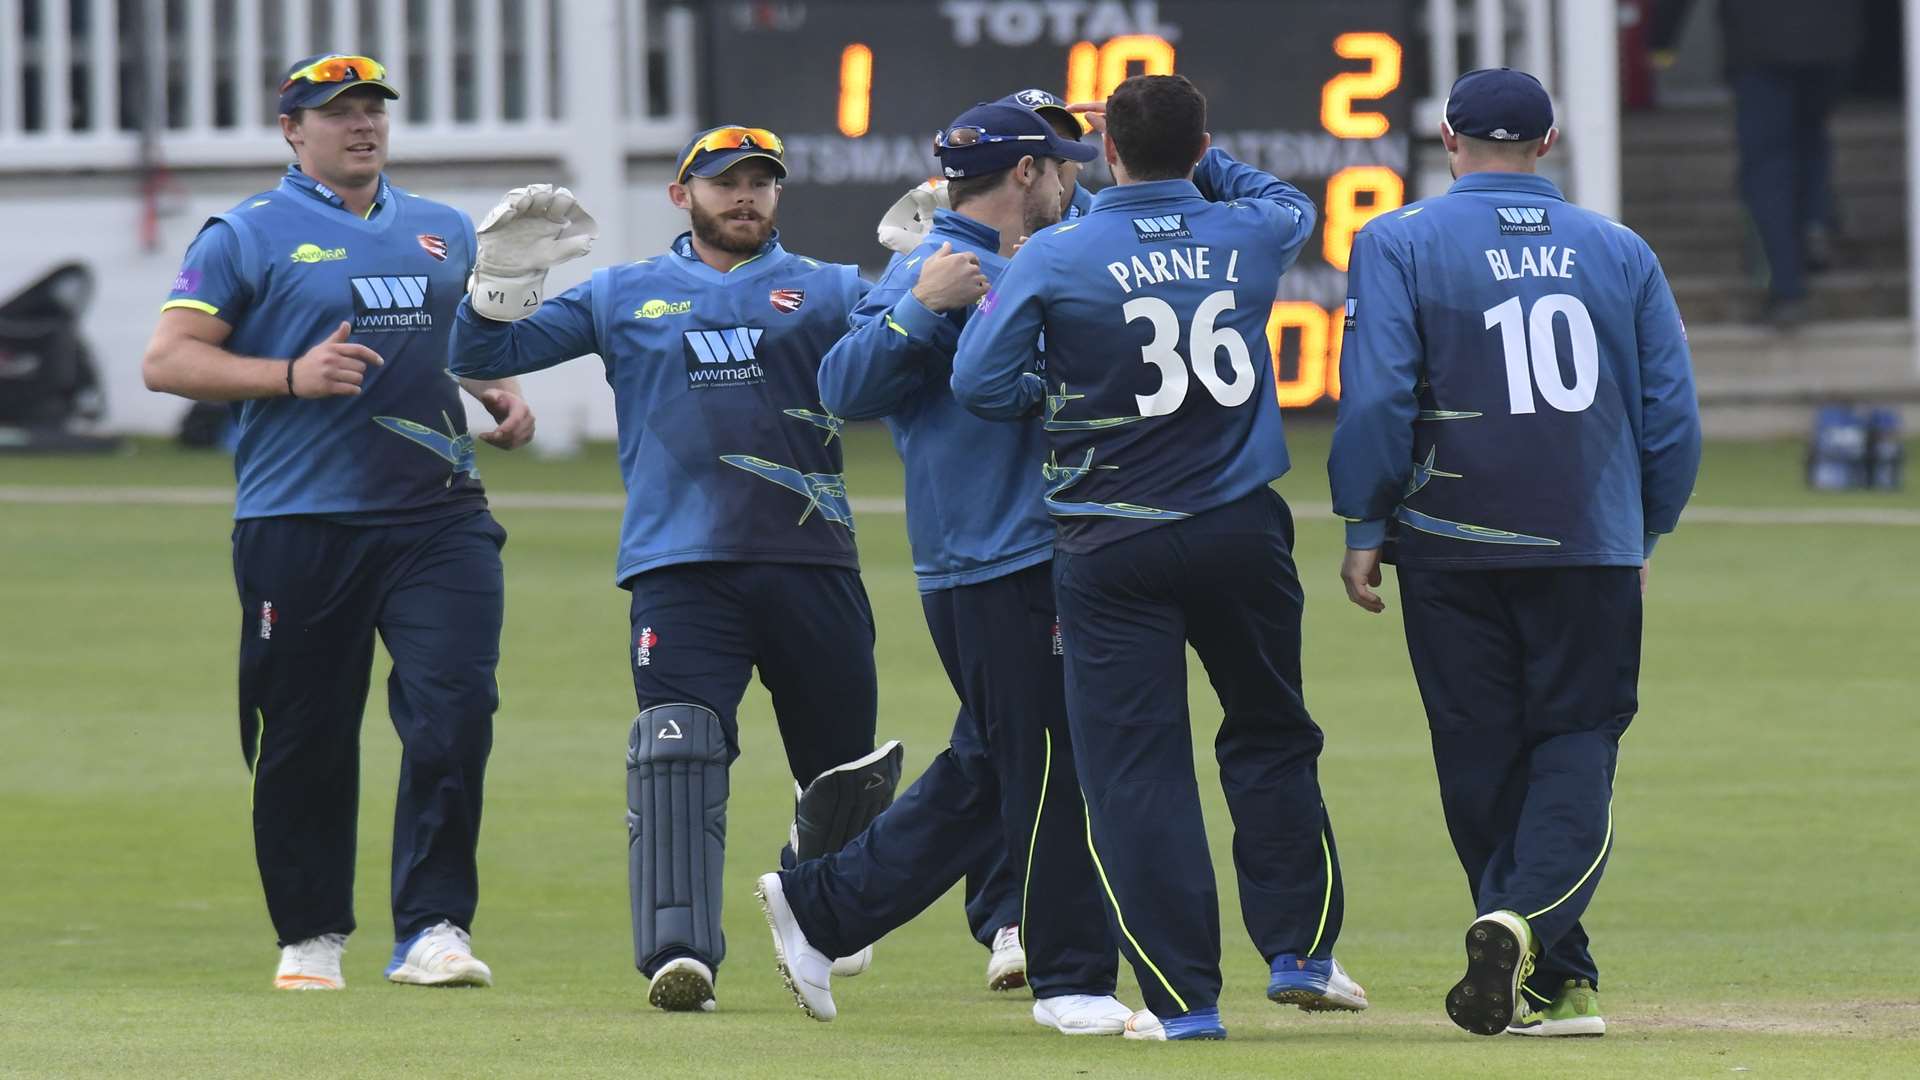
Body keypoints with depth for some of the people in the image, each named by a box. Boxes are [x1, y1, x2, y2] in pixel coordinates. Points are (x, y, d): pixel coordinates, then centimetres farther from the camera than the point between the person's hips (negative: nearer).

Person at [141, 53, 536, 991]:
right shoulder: (247, 236, 2)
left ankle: (431, 929, -9)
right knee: (304, 738, 4)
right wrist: (291, 376, -17)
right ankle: (310, 936, 19)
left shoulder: (446, 233, 17)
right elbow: (166, 360, -4)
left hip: (438, 516, 3)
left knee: (456, 709, -13)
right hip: (300, 524, -3)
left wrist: (502, 394, 8)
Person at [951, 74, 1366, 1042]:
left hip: (1111, 548, -3)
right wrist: (1183, 148, 26)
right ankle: (1299, 951, 16)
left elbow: (980, 382, -11)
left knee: (1135, 767, 1)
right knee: (1271, 740, 20)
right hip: (1242, 528, 3)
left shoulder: (1055, 258, -9)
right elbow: (1291, 202, 26)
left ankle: (1183, 996, -2)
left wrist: (1059, 397, 8)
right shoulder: (1250, 236, 1)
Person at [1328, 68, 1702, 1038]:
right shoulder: (1620, 253, 8)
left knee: (1483, 763, 6)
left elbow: (1376, 401, -8)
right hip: (1595, 548, 1)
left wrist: (1364, 530, -1)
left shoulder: (1400, 245, 0)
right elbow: (1673, 412, 8)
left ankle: (1554, 981, 7)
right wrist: (1647, 533, 19)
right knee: (1576, 748, 2)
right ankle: (1530, 923, -23)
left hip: (1454, 547, -1)